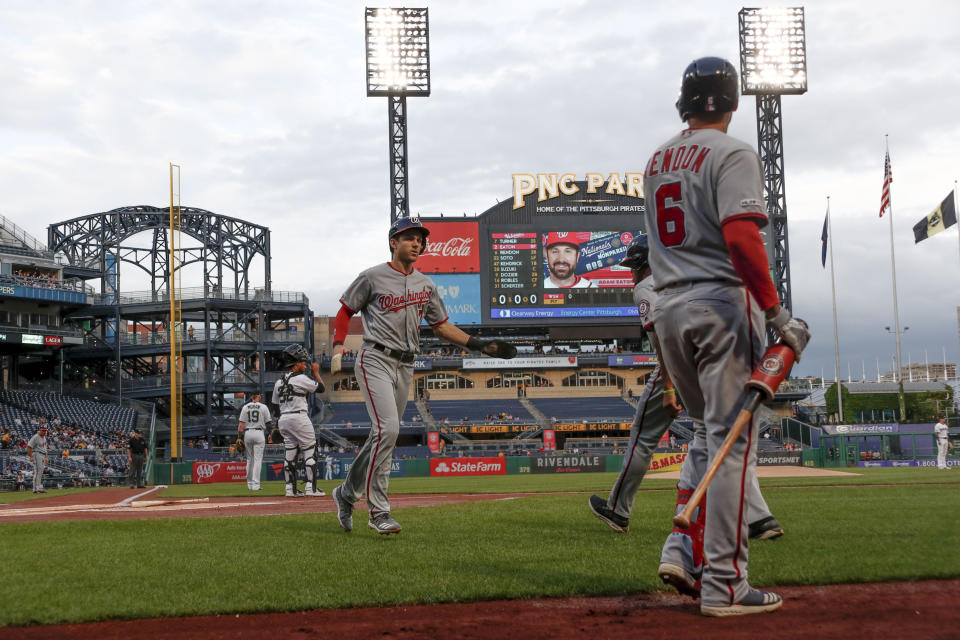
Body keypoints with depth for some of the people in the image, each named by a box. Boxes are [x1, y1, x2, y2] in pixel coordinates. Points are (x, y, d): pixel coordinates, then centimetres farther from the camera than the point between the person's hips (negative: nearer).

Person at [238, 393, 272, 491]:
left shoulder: (245, 407, 6)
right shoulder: (263, 407, 0)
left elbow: (241, 425, 1)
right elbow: (269, 423, 0)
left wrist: (240, 437, 3)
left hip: (247, 434, 3)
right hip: (259, 433, -3)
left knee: (249, 459, 13)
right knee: (257, 459, -3)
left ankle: (250, 483, 17)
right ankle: (255, 484, -11)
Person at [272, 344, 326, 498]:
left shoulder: (279, 381, 13)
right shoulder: (301, 378, -9)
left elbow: (276, 404, 15)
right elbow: (320, 388, -1)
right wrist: (316, 372, 13)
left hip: (283, 418, 8)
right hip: (299, 417, -7)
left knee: (289, 453, 10)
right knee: (310, 451, -2)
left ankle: (290, 489, 9)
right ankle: (310, 488, -7)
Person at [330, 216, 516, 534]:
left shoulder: (425, 284, 14)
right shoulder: (373, 277, -2)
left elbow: (441, 325, 18)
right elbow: (346, 311, 4)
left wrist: (480, 344, 8)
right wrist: (338, 347, -11)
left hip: (405, 366, 6)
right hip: (375, 361, -6)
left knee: (383, 435, 7)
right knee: (387, 429, -19)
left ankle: (347, 493, 22)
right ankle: (379, 510, -11)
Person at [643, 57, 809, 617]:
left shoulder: (657, 161, 16)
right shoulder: (732, 153, -8)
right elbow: (740, 236, -21)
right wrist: (777, 313, -21)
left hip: (668, 308, 7)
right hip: (721, 302, -7)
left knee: (710, 434, 18)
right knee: (733, 441, -6)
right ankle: (723, 585, -6)